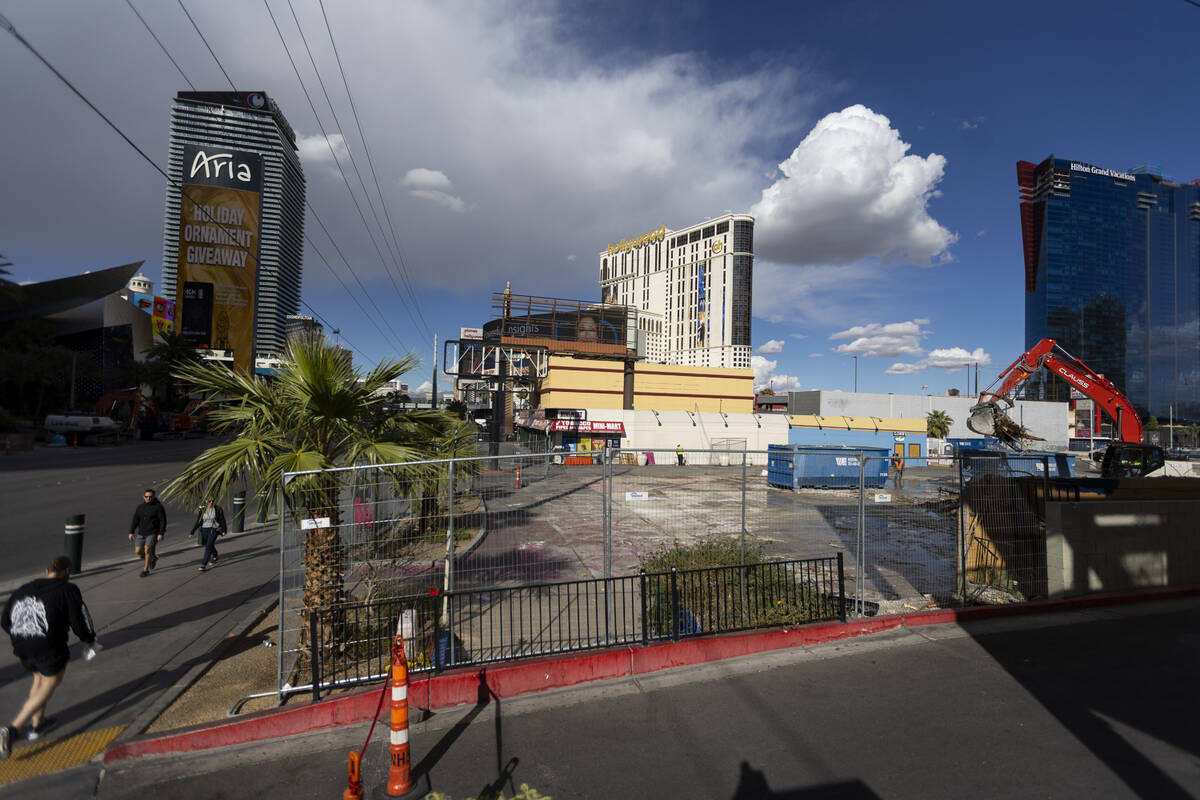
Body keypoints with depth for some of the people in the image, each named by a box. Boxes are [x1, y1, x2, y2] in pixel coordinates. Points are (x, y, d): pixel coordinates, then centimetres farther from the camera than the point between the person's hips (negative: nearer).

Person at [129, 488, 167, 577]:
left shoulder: (158, 507, -9)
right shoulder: (140, 507, 6)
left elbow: (163, 521, -11)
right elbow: (135, 520, 8)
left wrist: (161, 534, -18)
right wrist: (131, 532, 0)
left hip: (153, 533, -5)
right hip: (141, 533, 5)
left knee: (147, 550, -13)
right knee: (138, 551, 0)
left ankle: (146, 570, 2)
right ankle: (153, 558, 28)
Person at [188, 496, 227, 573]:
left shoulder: (218, 509, -9)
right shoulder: (202, 510, -3)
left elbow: (222, 520, -2)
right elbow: (198, 522, 1)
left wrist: (223, 531, -2)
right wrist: (192, 532, -4)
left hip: (214, 530, -4)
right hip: (204, 530, 4)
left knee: (208, 547, -15)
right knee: (209, 546, 22)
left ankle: (203, 565, -14)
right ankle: (214, 555, 52)